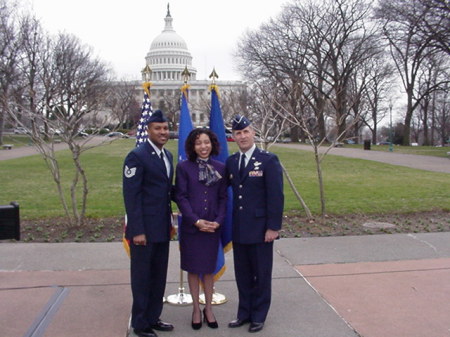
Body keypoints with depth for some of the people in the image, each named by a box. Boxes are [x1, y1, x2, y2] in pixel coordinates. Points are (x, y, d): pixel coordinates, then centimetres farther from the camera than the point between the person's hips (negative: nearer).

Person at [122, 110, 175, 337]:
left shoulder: (168, 155, 10)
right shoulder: (137, 156, -14)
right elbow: (131, 196, -17)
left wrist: (170, 221, 12)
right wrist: (137, 231, -19)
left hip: (162, 228, 7)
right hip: (144, 229, -7)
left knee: (159, 276, 16)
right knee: (142, 276, 7)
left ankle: (153, 318, 30)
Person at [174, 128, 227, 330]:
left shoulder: (220, 168, 3)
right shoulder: (184, 167, -4)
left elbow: (223, 197, 5)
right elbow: (180, 197, -6)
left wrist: (218, 221, -8)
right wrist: (197, 221, -13)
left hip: (213, 227, 2)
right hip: (190, 226, -2)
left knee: (209, 268, 12)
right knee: (193, 268, 9)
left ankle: (208, 308, 26)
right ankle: (196, 308, 24)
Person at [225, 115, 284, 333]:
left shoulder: (268, 160, -8)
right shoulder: (230, 162, 8)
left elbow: (276, 196, -11)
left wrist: (273, 227, -14)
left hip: (260, 229, -5)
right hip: (238, 230, 5)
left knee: (261, 274, 8)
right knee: (242, 274, 14)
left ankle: (258, 316, 23)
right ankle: (244, 313, 29)